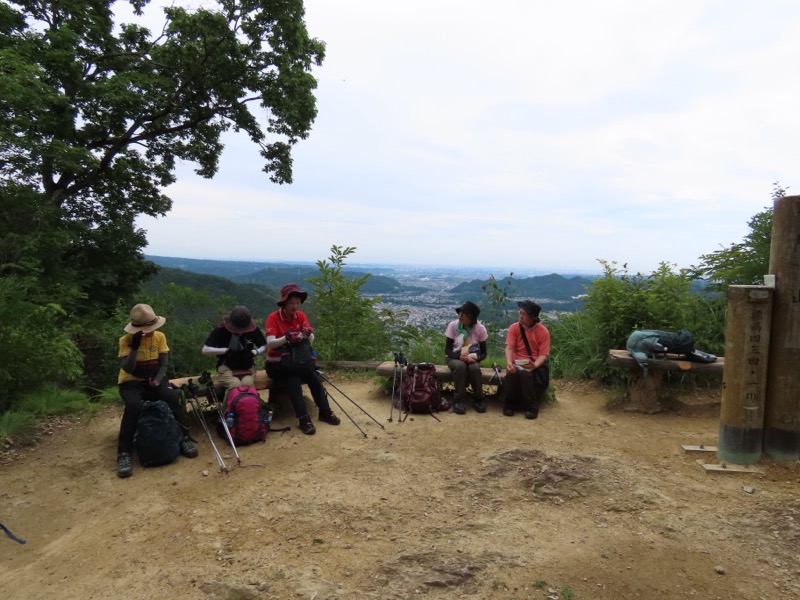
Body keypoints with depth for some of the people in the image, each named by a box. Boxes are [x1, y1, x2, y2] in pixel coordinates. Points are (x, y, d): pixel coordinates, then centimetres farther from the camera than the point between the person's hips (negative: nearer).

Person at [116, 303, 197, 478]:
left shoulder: (160, 336, -5)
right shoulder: (126, 340, -13)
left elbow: (164, 364, -5)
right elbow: (127, 369, -22)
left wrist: (157, 382, -22)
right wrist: (135, 346, -32)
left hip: (155, 379, 2)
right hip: (131, 382, -2)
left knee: (171, 397, -30)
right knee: (134, 406, -34)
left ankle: (184, 438, -17)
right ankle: (124, 453, -24)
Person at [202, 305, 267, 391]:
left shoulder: (253, 329, -6)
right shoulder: (221, 329, -11)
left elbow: (264, 347, 4)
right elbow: (205, 350, -11)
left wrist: (254, 352, -18)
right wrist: (226, 350, -23)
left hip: (247, 367, 2)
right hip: (227, 367, -2)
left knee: (248, 384, -30)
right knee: (235, 385, -32)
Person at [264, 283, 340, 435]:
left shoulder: (301, 316, -2)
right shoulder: (273, 318, -15)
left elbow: (311, 340, -11)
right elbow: (270, 344, -29)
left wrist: (307, 335, -35)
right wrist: (287, 338, -46)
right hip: (276, 364, -4)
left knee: (314, 377, -20)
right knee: (294, 381, -30)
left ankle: (325, 412, -10)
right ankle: (304, 419, -27)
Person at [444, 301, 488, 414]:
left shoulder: (480, 328, -9)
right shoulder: (453, 325, -12)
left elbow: (483, 353, -3)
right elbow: (447, 350, -9)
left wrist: (475, 357, -26)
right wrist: (459, 356, -28)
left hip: (472, 358, 1)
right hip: (455, 358, -1)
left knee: (474, 368, -33)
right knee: (460, 366, -35)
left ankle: (479, 399, -13)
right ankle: (459, 400, -23)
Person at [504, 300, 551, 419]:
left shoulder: (543, 331, -4)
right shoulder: (514, 328, 1)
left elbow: (543, 355, -8)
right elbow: (509, 348, -10)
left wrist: (534, 365, -29)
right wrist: (509, 363, -30)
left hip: (535, 364, -2)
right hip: (517, 362, 2)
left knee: (524, 373, -36)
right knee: (511, 373, -33)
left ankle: (531, 407, -20)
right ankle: (510, 404, -11)